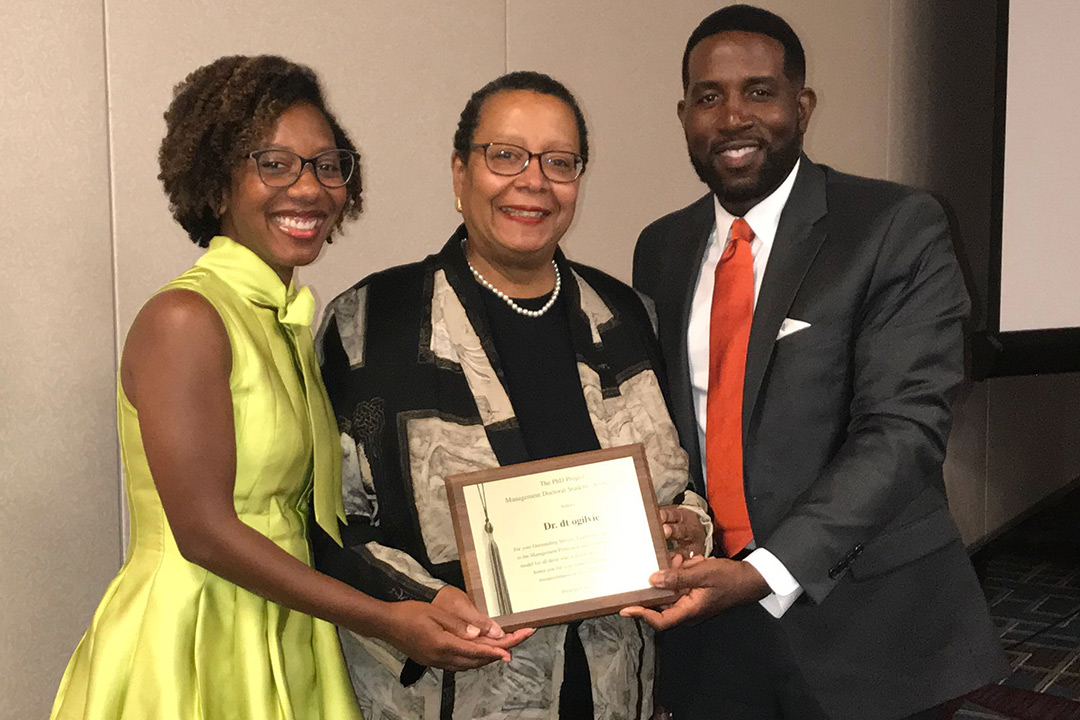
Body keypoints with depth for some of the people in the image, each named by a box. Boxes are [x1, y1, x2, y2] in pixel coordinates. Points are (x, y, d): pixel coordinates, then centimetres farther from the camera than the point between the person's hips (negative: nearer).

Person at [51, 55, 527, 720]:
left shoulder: (288, 323, 8)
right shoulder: (183, 318, -17)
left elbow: (299, 510, 10)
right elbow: (204, 531, -21)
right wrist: (384, 619, -20)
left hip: (287, 648, 8)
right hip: (191, 653, -7)